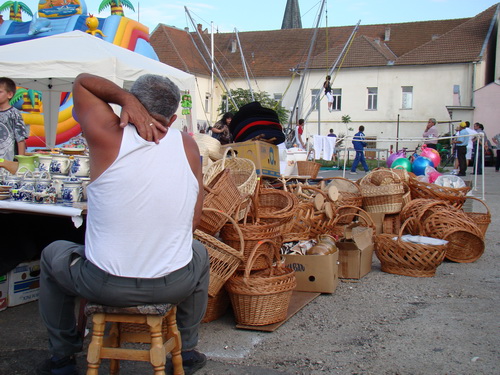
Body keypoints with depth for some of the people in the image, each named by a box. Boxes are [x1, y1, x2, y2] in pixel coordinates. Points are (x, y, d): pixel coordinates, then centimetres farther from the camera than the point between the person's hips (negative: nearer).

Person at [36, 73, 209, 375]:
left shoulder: (109, 134, -12)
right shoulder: (188, 145, -3)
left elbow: (82, 81, 7)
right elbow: (195, 221, 1)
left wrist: (126, 98, -8)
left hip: (105, 287, -1)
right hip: (173, 286, 2)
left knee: (52, 254, 30)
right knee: (199, 253, 37)